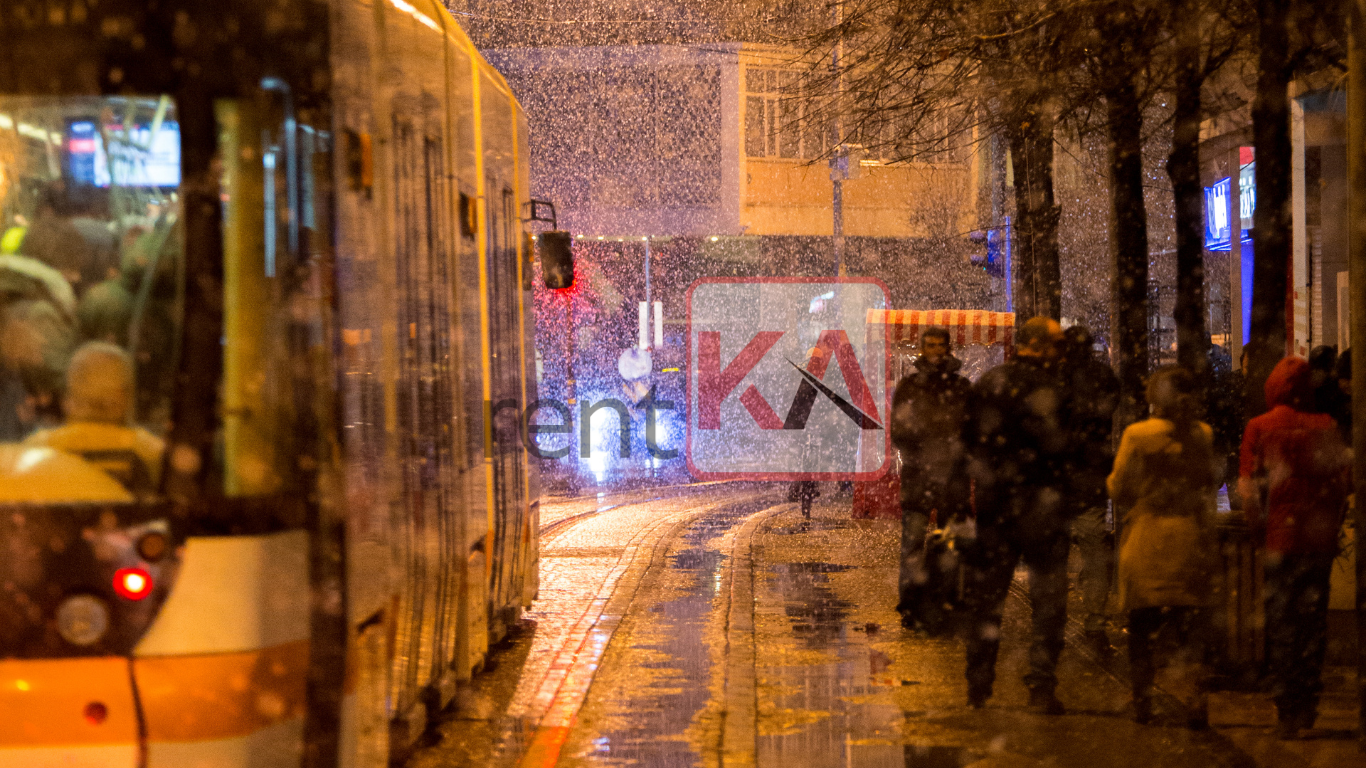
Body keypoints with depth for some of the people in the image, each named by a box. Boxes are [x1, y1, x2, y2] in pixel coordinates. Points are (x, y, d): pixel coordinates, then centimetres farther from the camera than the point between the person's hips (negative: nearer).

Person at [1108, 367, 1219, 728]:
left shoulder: (1137, 435, -9)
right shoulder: (1203, 434, -1)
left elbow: (1120, 488, -3)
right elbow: (1209, 486, 9)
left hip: (1146, 540, -2)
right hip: (1191, 538, 2)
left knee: (1142, 627, 9)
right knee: (1192, 626, 4)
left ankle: (1143, 702, 11)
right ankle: (1195, 699, -8)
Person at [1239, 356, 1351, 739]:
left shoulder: (1260, 428, -5)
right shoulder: (1325, 426, 1)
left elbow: (1249, 488, -8)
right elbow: (1345, 478, 5)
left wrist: (1258, 524, 5)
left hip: (1281, 535, -2)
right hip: (1319, 538, 2)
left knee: (1282, 624, 3)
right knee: (1314, 619, 12)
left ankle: (1288, 712, 4)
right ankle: (1308, 704, 16)